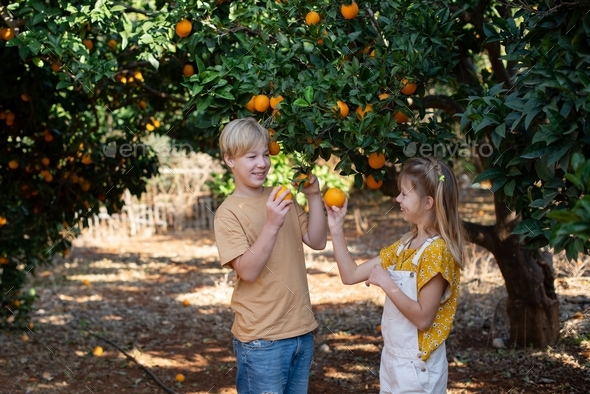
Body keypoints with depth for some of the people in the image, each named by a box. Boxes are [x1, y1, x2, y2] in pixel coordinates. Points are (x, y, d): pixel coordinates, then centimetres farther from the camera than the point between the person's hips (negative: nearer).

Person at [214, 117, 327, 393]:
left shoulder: (282, 199, 8)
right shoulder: (228, 213, -11)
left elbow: (317, 241, 5)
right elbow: (247, 271, -18)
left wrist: (313, 196, -4)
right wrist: (271, 226, -28)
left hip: (301, 329, 6)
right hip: (262, 339, -6)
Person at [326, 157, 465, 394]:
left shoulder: (437, 251, -18)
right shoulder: (404, 245, 8)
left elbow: (423, 318, -21)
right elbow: (350, 275, 7)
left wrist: (386, 283, -24)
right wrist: (336, 230, 0)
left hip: (417, 366, -8)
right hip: (392, 359, 8)